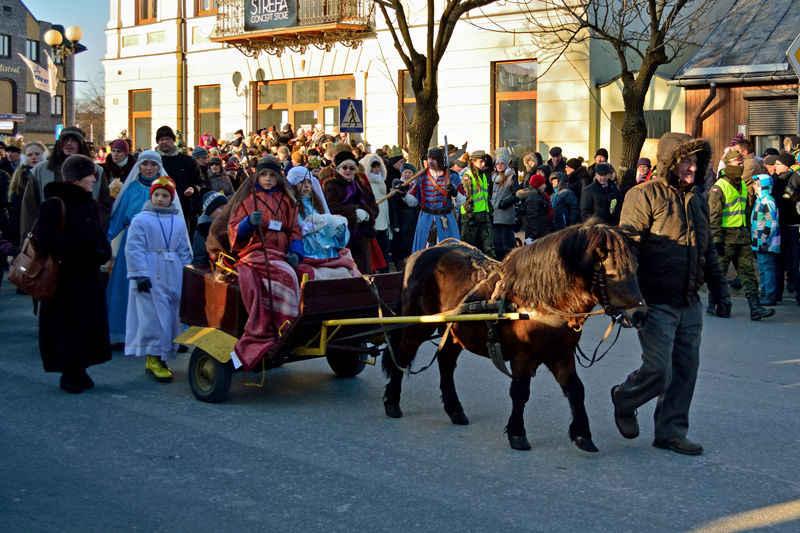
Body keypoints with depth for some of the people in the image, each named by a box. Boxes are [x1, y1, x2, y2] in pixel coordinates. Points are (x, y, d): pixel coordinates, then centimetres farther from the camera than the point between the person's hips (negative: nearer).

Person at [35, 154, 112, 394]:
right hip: (65, 280, -7)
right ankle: (69, 374, 8)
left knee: (90, 323, 5)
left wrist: (101, 251, -6)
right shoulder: (54, 205, -11)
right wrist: (84, 248, -20)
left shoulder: (91, 204, 12)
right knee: (68, 326, -3)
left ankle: (79, 369, 16)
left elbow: (100, 237, 17)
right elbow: (47, 240, -20)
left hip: (89, 277, 7)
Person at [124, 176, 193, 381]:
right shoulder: (141, 219, -2)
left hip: (173, 276, 5)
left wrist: (187, 275, 10)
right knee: (154, 317, -8)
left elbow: (184, 252, 16)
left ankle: (162, 358, 14)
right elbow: (134, 249, -7)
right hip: (150, 277, -5)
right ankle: (153, 359, -3)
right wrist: (140, 274, -15)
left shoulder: (178, 222, 13)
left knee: (172, 319, 5)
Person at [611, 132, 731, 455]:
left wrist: (720, 291, 18)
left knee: (685, 371, 8)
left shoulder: (697, 202, 15)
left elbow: (709, 252, 23)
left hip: (690, 304, 7)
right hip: (657, 304, -7)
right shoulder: (644, 196, -8)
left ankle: (671, 432, 20)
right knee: (658, 371, -8)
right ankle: (624, 400, 21)